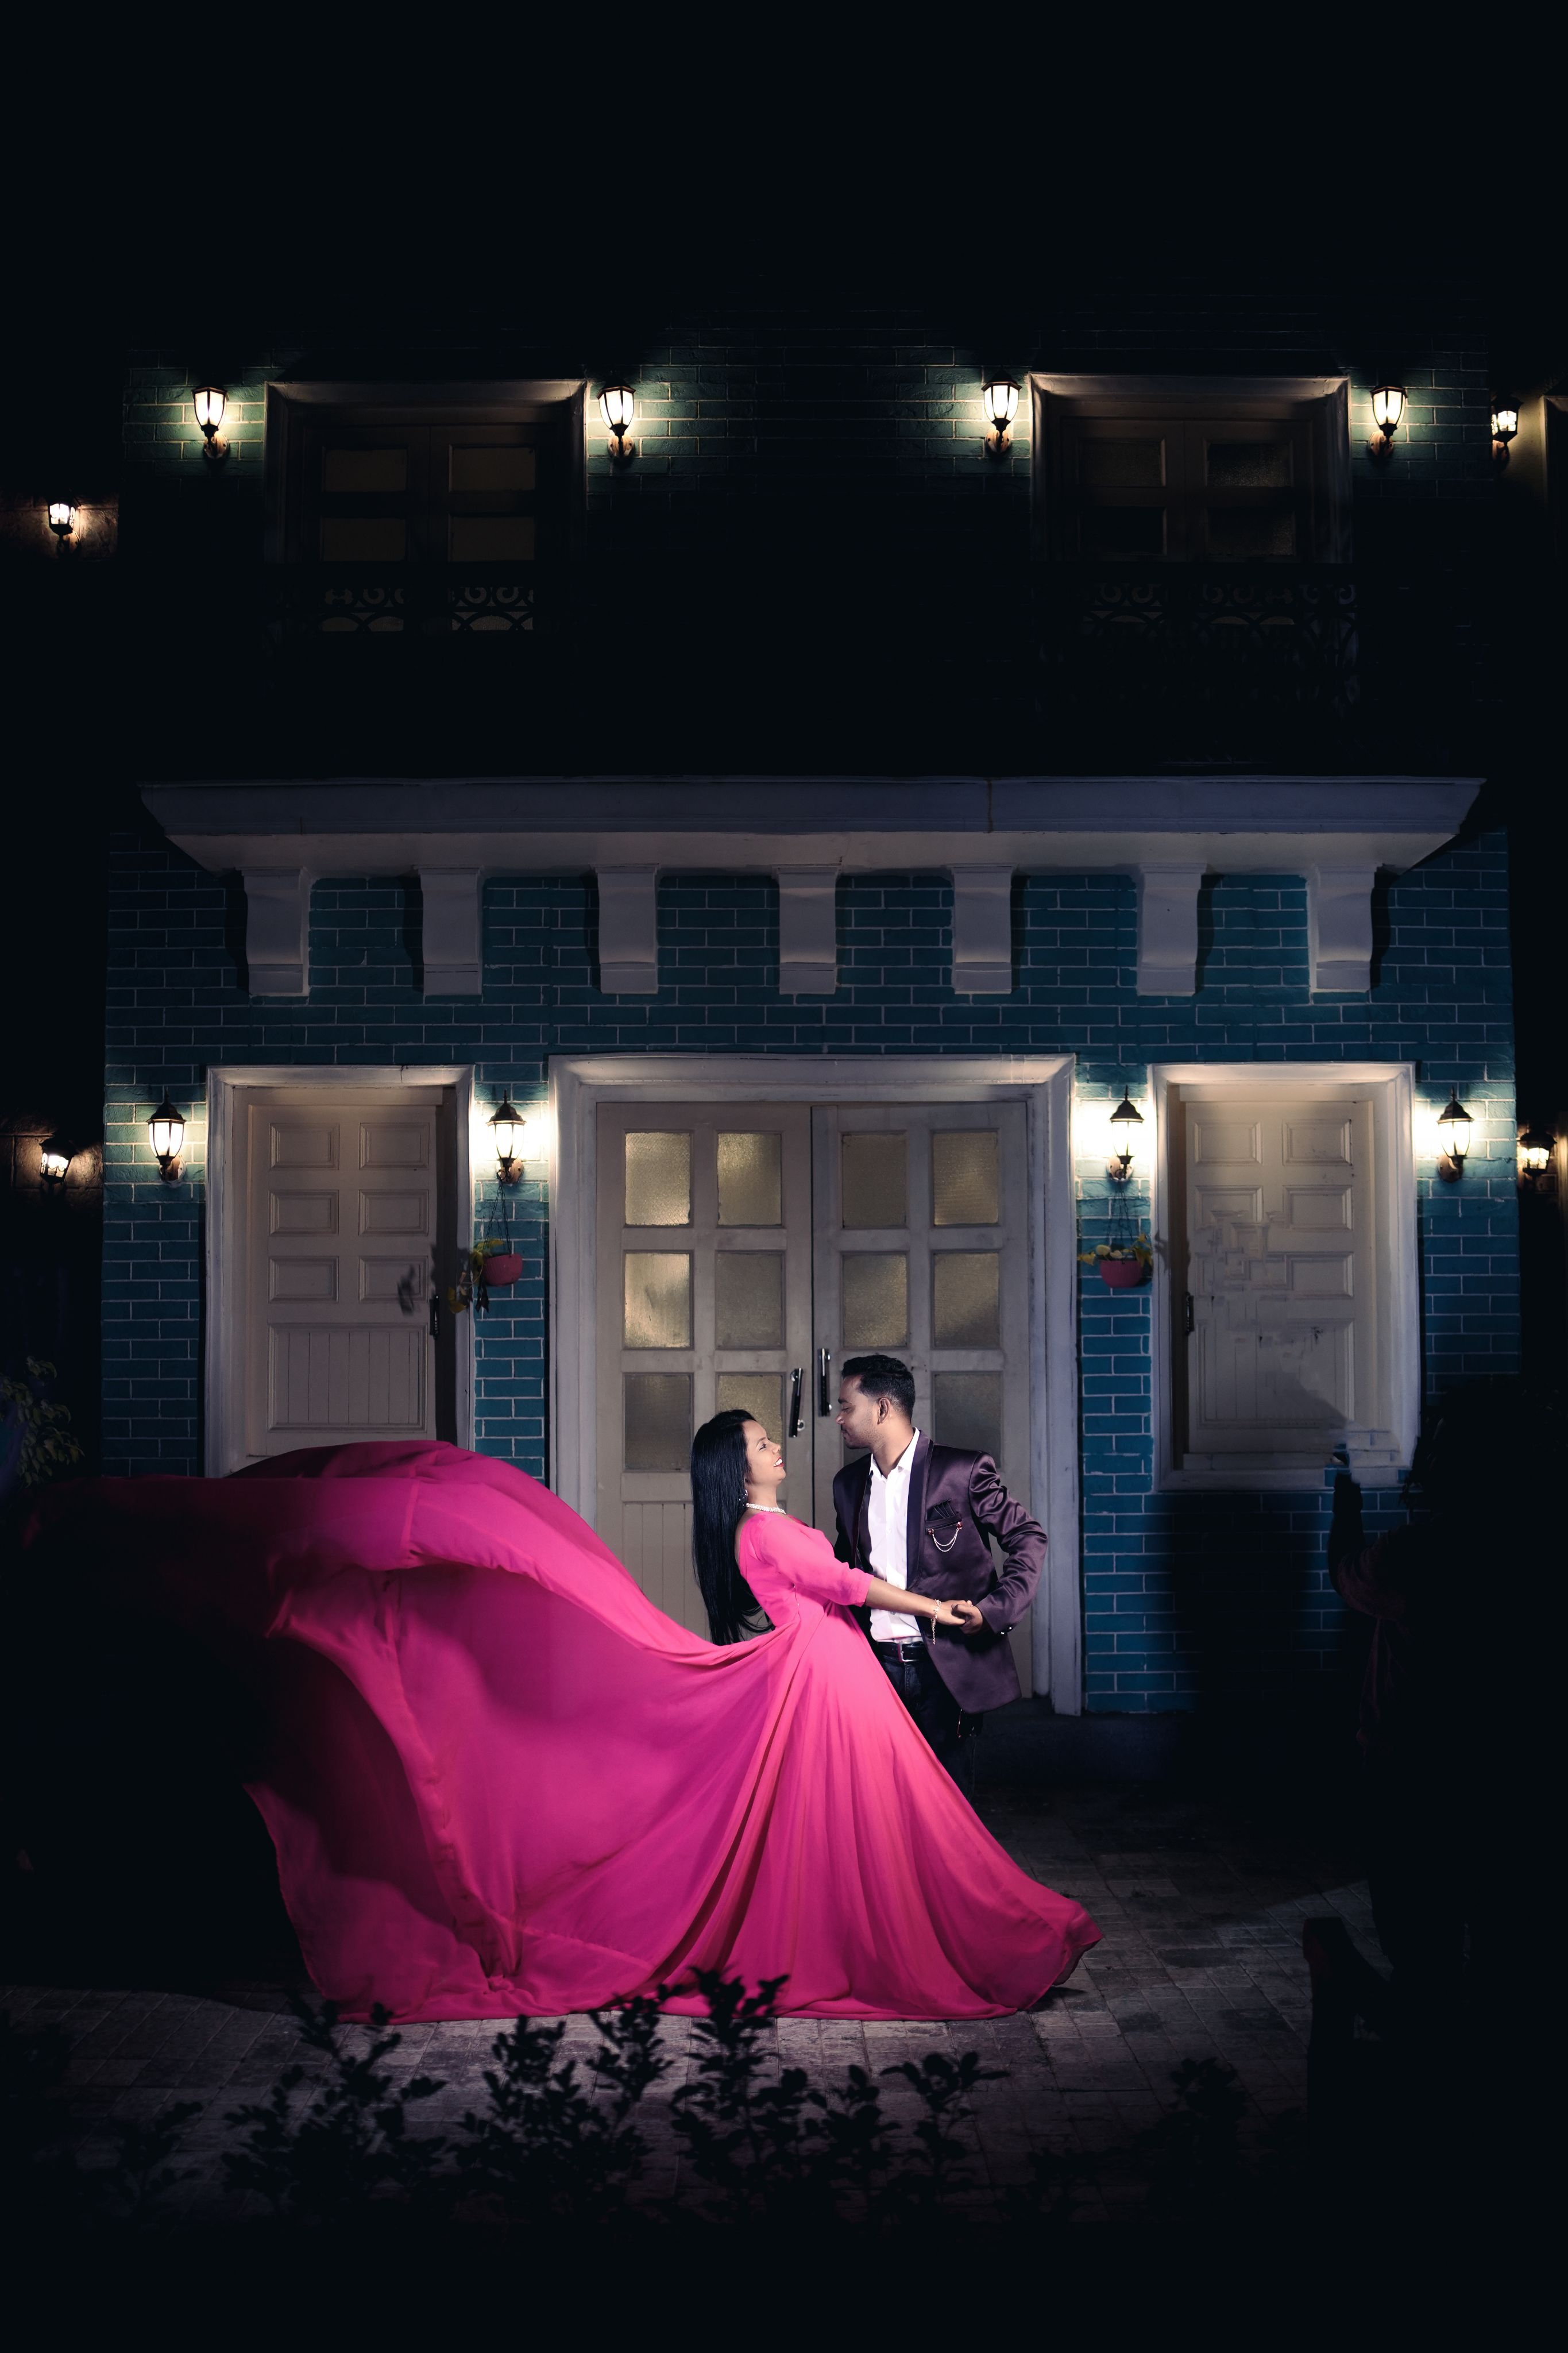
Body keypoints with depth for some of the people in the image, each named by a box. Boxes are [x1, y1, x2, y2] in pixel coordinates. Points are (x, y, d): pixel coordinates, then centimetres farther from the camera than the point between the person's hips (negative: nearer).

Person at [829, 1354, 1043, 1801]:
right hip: (879, 1664, 5)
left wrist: (995, 1610, -12)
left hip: (948, 1667, -4)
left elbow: (1028, 1538, -2)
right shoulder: (848, 1483, 11)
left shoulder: (962, 1470, -6)